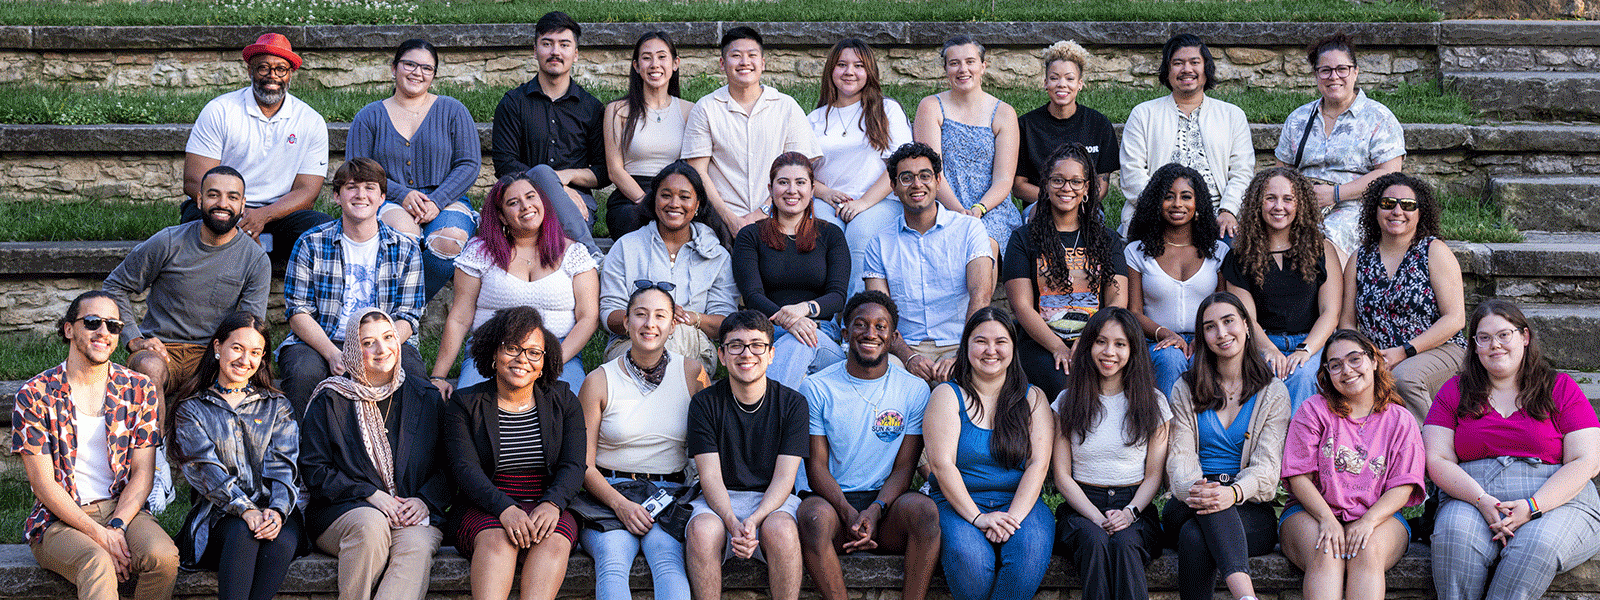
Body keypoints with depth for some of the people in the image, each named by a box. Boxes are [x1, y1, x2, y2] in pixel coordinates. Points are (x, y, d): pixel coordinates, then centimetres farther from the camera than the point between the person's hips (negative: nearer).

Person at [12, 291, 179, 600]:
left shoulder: (139, 389, 6)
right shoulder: (33, 396, -3)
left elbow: (142, 472, 3)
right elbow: (44, 484, -7)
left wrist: (116, 527, -15)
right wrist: (98, 534, -18)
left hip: (122, 509, 3)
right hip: (58, 521, -3)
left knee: (163, 556, -29)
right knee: (98, 565, -36)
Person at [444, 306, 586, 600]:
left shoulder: (563, 401, 11)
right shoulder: (464, 404, 6)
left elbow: (574, 465, 2)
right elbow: (465, 468, -7)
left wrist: (551, 503, -21)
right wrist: (505, 509, -26)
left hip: (547, 508, 1)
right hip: (483, 511, -1)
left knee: (553, 541, -32)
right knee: (498, 539, -35)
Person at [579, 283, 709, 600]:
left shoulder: (692, 374, 8)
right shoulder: (599, 381, 4)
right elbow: (584, 464, 3)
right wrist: (620, 504, -14)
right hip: (609, 495, -1)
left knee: (667, 560, -31)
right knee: (612, 560, -32)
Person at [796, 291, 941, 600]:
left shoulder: (914, 389, 5)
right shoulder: (817, 388, 2)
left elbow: (904, 467, 2)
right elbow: (816, 466, -1)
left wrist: (874, 511, -18)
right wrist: (848, 514, -20)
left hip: (887, 498, 1)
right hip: (832, 499, -1)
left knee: (925, 510, -31)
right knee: (813, 517, -35)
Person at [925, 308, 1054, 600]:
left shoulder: (1032, 398, 11)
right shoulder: (947, 395, 5)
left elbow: (1038, 464, -1)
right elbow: (942, 465, -6)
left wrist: (1013, 517, -17)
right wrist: (977, 517, -18)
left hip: (1019, 502, 2)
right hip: (959, 504, -1)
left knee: (1031, 551, -32)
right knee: (968, 557, -34)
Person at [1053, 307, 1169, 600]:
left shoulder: (1153, 403, 8)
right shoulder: (1068, 401, 8)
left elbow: (1154, 474, 8)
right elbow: (1062, 474, 4)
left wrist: (1130, 512, -13)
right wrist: (1097, 517, -12)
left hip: (1135, 507, 0)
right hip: (1081, 507, 0)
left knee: (1124, 543, -34)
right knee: (1094, 541, -34)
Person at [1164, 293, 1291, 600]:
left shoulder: (1273, 393, 9)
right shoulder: (1185, 390, 15)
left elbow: (1266, 465, -3)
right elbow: (1180, 455, 3)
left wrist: (1234, 492, -28)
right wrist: (1193, 489, -23)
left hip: (1250, 509, -1)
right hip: (1188, 508, 1)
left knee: (1195, 537, -35)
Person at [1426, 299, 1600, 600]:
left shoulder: (1561, 389, 12)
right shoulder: (1455, 391, 16)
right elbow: (1436, 459, 5)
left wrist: (1531, 507, -15)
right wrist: (1482, 501, -15)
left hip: (1556, 502, -1)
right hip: (1472, 499, 1)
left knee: (1538, 546, -36)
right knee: (1455, 533, -35)